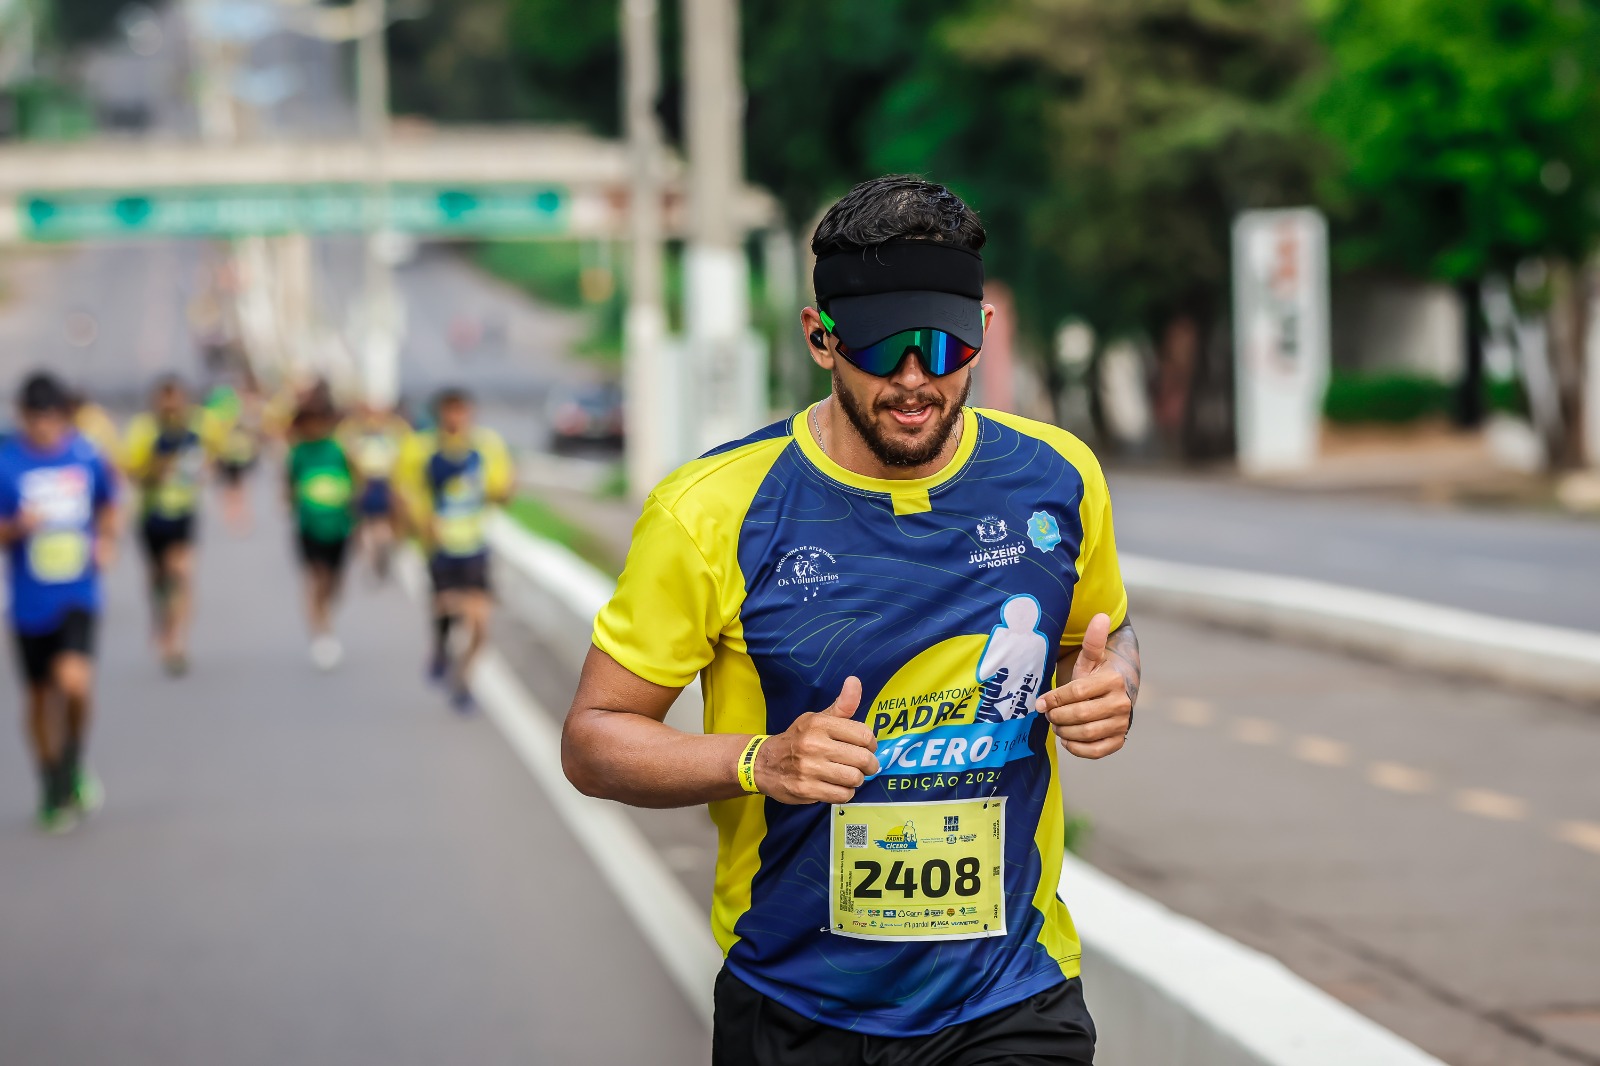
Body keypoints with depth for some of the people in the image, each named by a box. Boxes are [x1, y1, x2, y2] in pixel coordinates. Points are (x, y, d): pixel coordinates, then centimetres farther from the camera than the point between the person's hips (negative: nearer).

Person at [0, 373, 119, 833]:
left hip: (78, 594, 0)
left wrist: (106, 541, 1)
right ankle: (53, 794, 29)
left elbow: (108, 506, 18)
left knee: (74, 680, -21)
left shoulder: (87, 456, -1)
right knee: (41, 696, 10)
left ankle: (74, 766, 6)